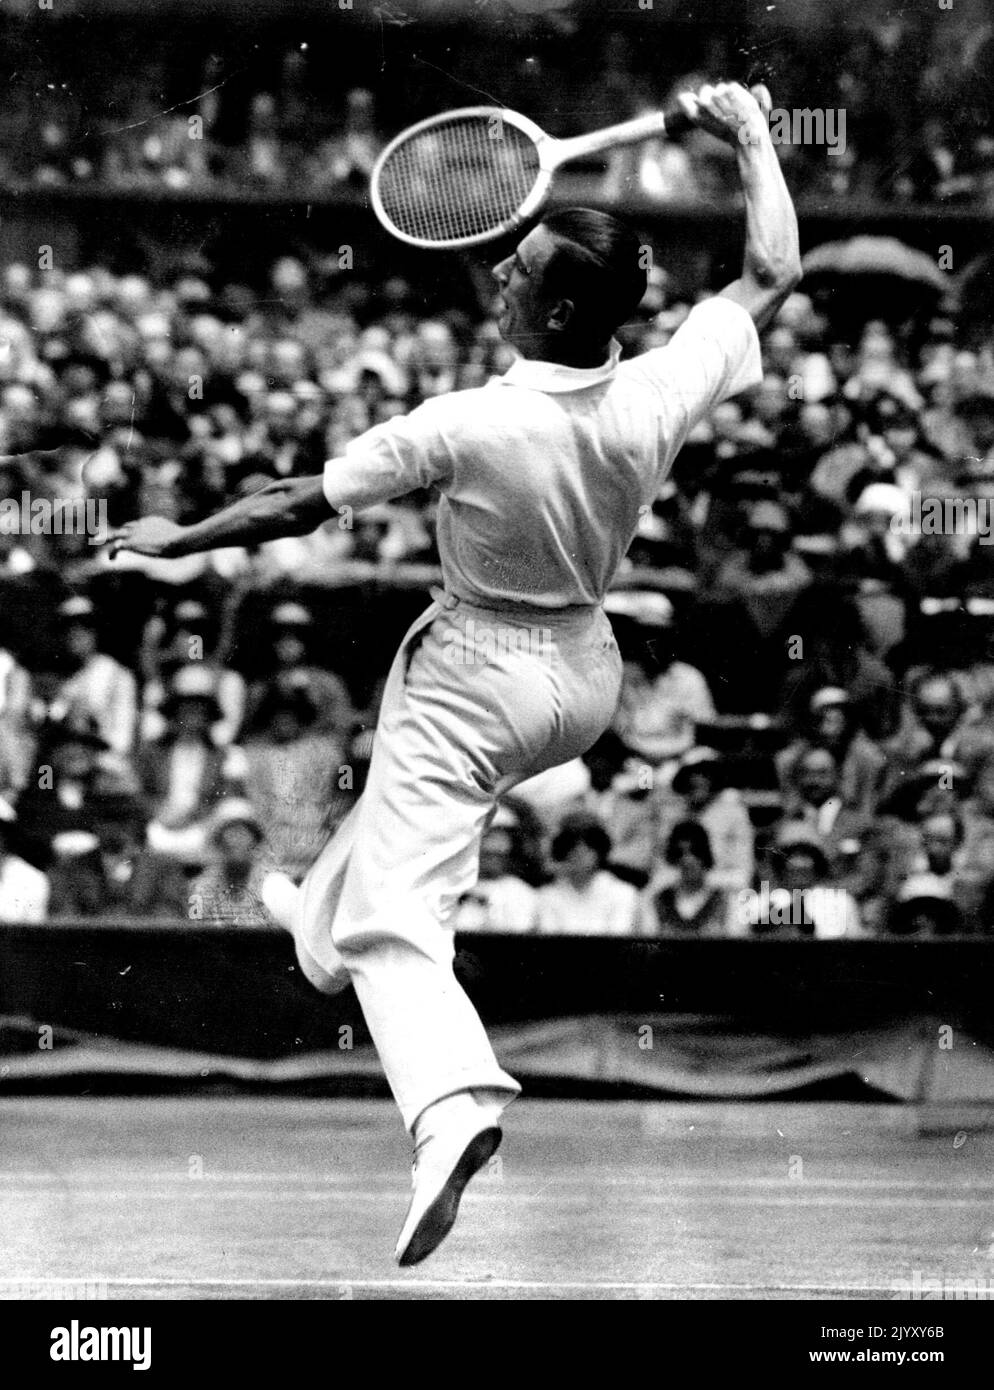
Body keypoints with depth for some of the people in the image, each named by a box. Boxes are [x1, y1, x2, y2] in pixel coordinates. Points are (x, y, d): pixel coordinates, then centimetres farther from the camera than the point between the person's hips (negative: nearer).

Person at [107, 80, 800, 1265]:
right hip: (587, 669, 7)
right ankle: (324, 931, 53)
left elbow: (299, 506, -18)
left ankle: (453, 1111, -30)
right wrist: (749, 136, 8)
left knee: (397, 921, -9)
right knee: (397, 807, 34)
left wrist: (179, 539, -4)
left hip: (476, 672, -6)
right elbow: (771, 275, -2)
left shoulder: (467, 427, -28)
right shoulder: (660, 395, -17)